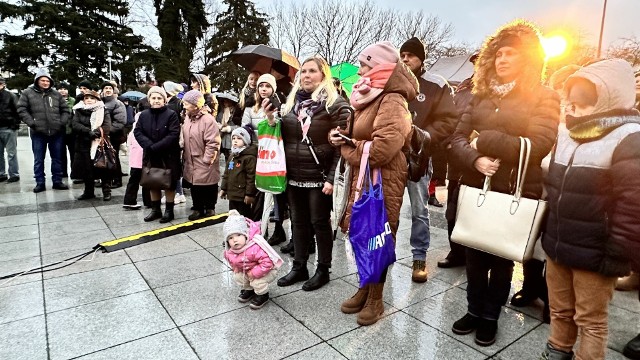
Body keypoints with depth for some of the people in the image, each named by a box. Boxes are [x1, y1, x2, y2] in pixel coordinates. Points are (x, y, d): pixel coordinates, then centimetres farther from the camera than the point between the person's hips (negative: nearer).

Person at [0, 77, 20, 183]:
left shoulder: (10, 95, -2)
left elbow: (18, 110, -7)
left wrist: (16, 124, -13)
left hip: (9, 128, -6)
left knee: (11, 153, -1)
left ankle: (14, 174, 4)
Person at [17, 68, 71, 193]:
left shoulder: (56, 94, 10)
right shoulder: (28, 93, 3)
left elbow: (65, 110, 12)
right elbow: (22, 109, -1)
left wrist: (62, 122, -2)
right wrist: (31, 123, -10)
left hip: (56, 132, 2)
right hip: (38, 133, -2)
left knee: (57, 158, 8)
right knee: (38, 160, 6)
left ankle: (57, 181, 18)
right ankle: (40, 183, 14)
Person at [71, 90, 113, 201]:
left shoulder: (103, 111, 4)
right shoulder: (79, 111, 10)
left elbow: (107, 126, -9)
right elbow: (75, 124, -5)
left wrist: (97, 132, -25)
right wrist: (88, 131, -20)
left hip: (100, 145, -3)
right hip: (84, 145, 3)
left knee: (103, 168, -3)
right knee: (86, 169, 9)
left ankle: (107, 191, 8)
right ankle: (88, 192, 23)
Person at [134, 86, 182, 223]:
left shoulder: (171, 114, -9)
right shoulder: (144, 115, 6)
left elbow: (173, 135, -18)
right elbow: (137, 132, 0)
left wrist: (155, 147, -22)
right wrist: (149, 145, -19)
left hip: (168, 156, -5)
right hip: (150, 156, 5)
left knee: (169, 184, 5)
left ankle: (169, 210, 17)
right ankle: (155, 209, 27)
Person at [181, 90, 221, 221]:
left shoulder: (208, 119, -19)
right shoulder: (187, 117, 6)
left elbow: (213, 143, -21)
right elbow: (185, 139, 15)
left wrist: (207, 160, -19)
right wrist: (185, 156, 12)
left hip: (205, 163, -7)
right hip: (191, 162, 7)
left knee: (208, 188, 8)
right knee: (194, 187, 15)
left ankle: (210, 208, 26)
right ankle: (198, 209, 29)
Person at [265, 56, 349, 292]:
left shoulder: (335, 104, -8)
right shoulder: (292, 102, 10)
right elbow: (284, 138, 17)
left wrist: (332, 178, -18)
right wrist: (271, 120, -2)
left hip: (319, 177, -6)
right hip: (294, 176, 6)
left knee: (320, 223, 6)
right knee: (298, 222, 15)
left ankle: (323, 270, 22)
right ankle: (299, 266, 30)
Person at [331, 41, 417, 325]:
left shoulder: (392, 101, -15)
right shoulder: (371, 98, 15)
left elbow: (383, 148, -28)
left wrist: (348, 149, -12)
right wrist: (343, 137, 0)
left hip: (382, 181, -8)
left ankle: (376, 298, 21)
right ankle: (365, 288, 32)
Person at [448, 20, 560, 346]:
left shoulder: (544, 98, -4)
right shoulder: (481, 95, 7)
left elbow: (538, 146, -17)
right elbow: (458, 138, 0)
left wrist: (485, 141, -15)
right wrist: (475, 159, -19)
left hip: (515, 194, -3)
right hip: (476, 189, 4)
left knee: (502, 258, 12)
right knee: (474, 254, 14)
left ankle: (490, 317, 31)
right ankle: (474, 310, 33)